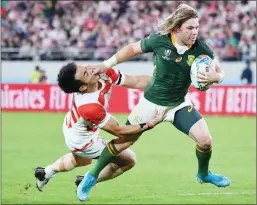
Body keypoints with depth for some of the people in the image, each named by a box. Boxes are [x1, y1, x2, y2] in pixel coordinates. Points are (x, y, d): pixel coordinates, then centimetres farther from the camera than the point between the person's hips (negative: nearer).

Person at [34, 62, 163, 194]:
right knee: (129, 160, 3)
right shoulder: (89, 106, -45)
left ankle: (45, 173, 57)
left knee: (82, 160, 38)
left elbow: (137, 82, -22)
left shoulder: (103, 73, -28)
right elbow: (118, 131, -33)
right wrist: (149, 125, -38)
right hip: (82, 141, -8)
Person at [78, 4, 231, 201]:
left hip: (179, 104, 1)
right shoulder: (160, 40, -22)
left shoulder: (202, 49, -19)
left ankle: (204, 174, 21)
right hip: (151, 103, -1)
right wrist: (106, 64, -2)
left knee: (205, 140, -12)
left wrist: (214, 77, -31)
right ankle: (92, 176, 27)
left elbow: (220, 72, -6)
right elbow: (133, 49, -4)